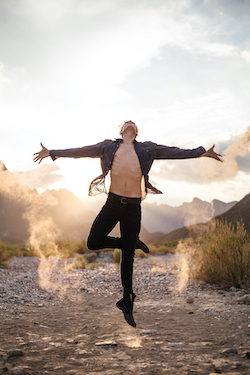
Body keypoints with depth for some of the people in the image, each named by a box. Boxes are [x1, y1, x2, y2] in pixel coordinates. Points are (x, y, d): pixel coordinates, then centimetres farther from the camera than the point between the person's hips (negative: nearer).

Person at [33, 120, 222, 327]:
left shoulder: (147, 149, 9)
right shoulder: (108, 147, 8)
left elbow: (174, 152, 10)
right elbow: (80, 151, 9)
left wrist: (202, 153, 6)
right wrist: (52, 153, 7)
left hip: (133, 207, 0)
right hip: (113, 202, 1)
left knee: (128, 256, 5)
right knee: (93, 242, -6)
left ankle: (127, 300, 18)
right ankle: (133, 243, 16)